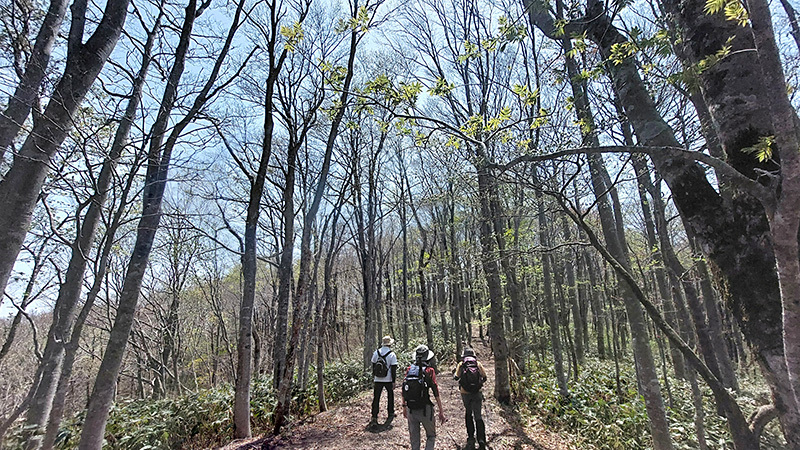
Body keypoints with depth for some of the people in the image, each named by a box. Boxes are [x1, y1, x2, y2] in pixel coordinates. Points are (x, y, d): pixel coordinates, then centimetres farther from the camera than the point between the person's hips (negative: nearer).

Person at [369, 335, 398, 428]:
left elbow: (373, 367, 8)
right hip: (388, 380, -2)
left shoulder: (376, 353, 1)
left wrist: (373, 379, 17)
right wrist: (394, 381, -4)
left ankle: (374, 419, 1)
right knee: (390, 396, 19)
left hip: (378, 380, 2)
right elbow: (393, 369, -11)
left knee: (376, 399, 5)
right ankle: (391, 414, 30)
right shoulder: (392, 355, -11)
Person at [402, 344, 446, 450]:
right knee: (431, 436, 15)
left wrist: (404, 407, 19)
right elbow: (436, 393, -9)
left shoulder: (409, 369, 2)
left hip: (411, 410, 4)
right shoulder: (429, 371, -9)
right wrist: (441, 411, -3)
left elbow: (404, 390, 8)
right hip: (425, 410, -3)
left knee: (414, 438, 17)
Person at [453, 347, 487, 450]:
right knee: (478, 416, 4)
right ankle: (481, 440, -8)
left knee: (468, 414, 20)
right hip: (477, 393, 0)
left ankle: (471, 437, 21)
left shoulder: (461, 364, -1)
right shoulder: (478, 363, 1)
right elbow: (484, 377, 0)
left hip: (465, 394, 0)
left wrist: (454, 375, 17)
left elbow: (456, 377, -5)